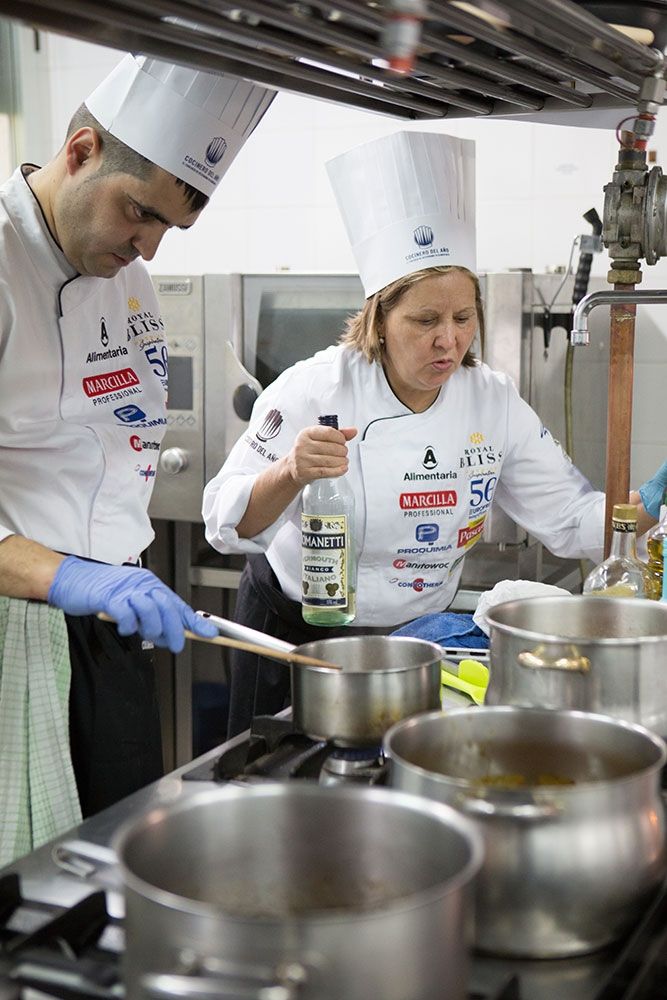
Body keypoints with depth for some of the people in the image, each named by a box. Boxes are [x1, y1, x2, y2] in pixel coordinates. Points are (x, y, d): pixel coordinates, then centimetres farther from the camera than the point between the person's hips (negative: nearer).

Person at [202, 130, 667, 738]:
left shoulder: (494, 402, -7)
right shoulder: (316, 389, -20)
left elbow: (574, 520, -4)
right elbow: (228, 524, -24)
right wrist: (290, 475, -43)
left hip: (414, 640, 3)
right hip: (297, 635, -3)